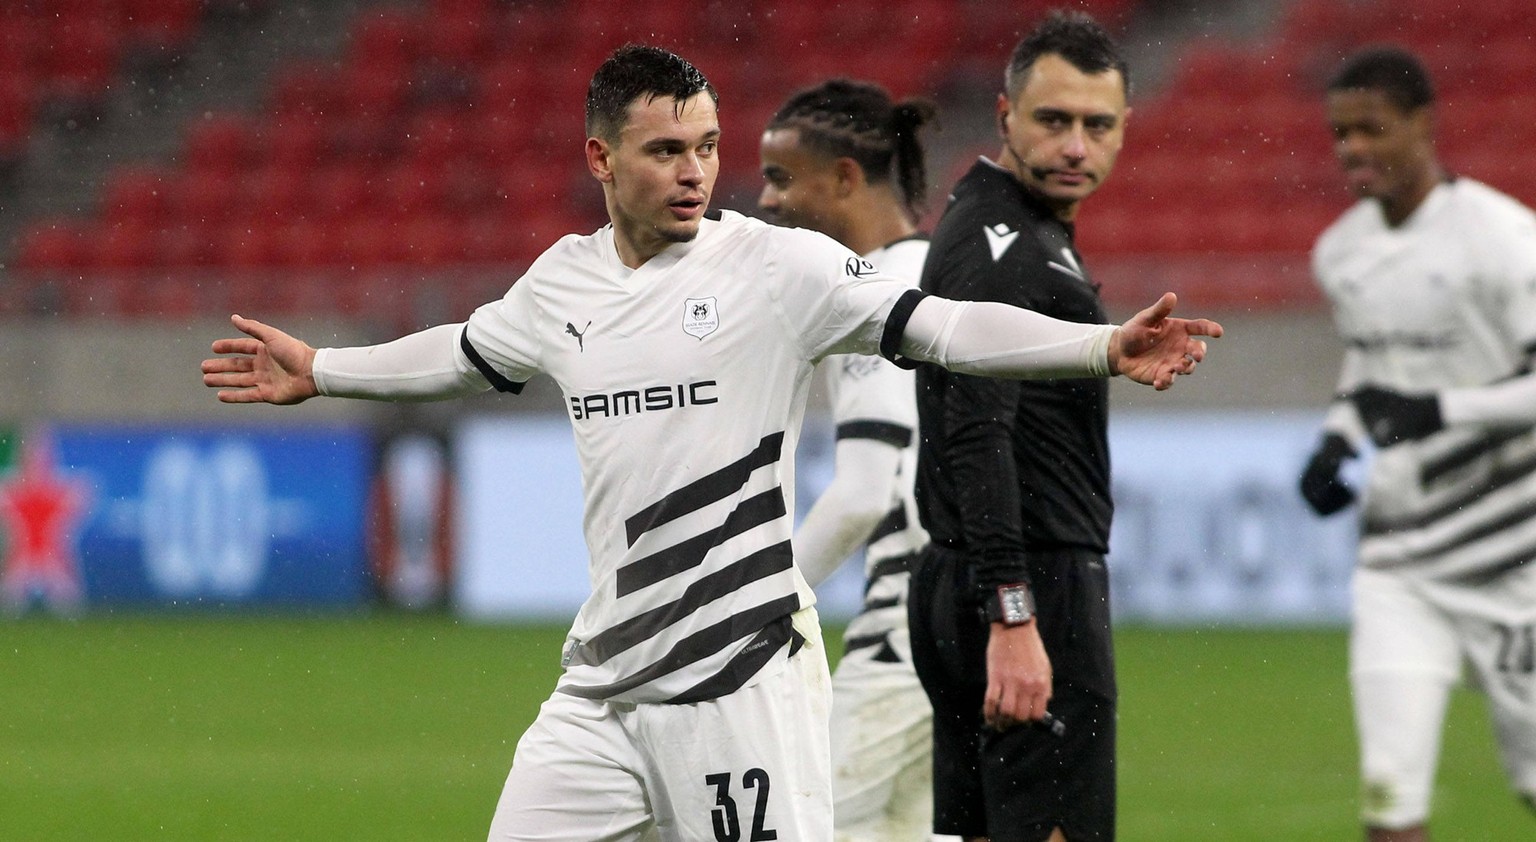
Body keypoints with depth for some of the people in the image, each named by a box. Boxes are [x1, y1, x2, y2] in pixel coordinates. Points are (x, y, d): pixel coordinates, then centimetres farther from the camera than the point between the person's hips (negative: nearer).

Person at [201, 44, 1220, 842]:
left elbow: (939, 326, -14)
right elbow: (464, 356, 30)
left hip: (745, 673, -6)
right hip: (605, 676, 6)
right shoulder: (562, 280, 10)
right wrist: (320, 371, 42)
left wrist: (1103, 347, -27)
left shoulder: (776, 266, -6)